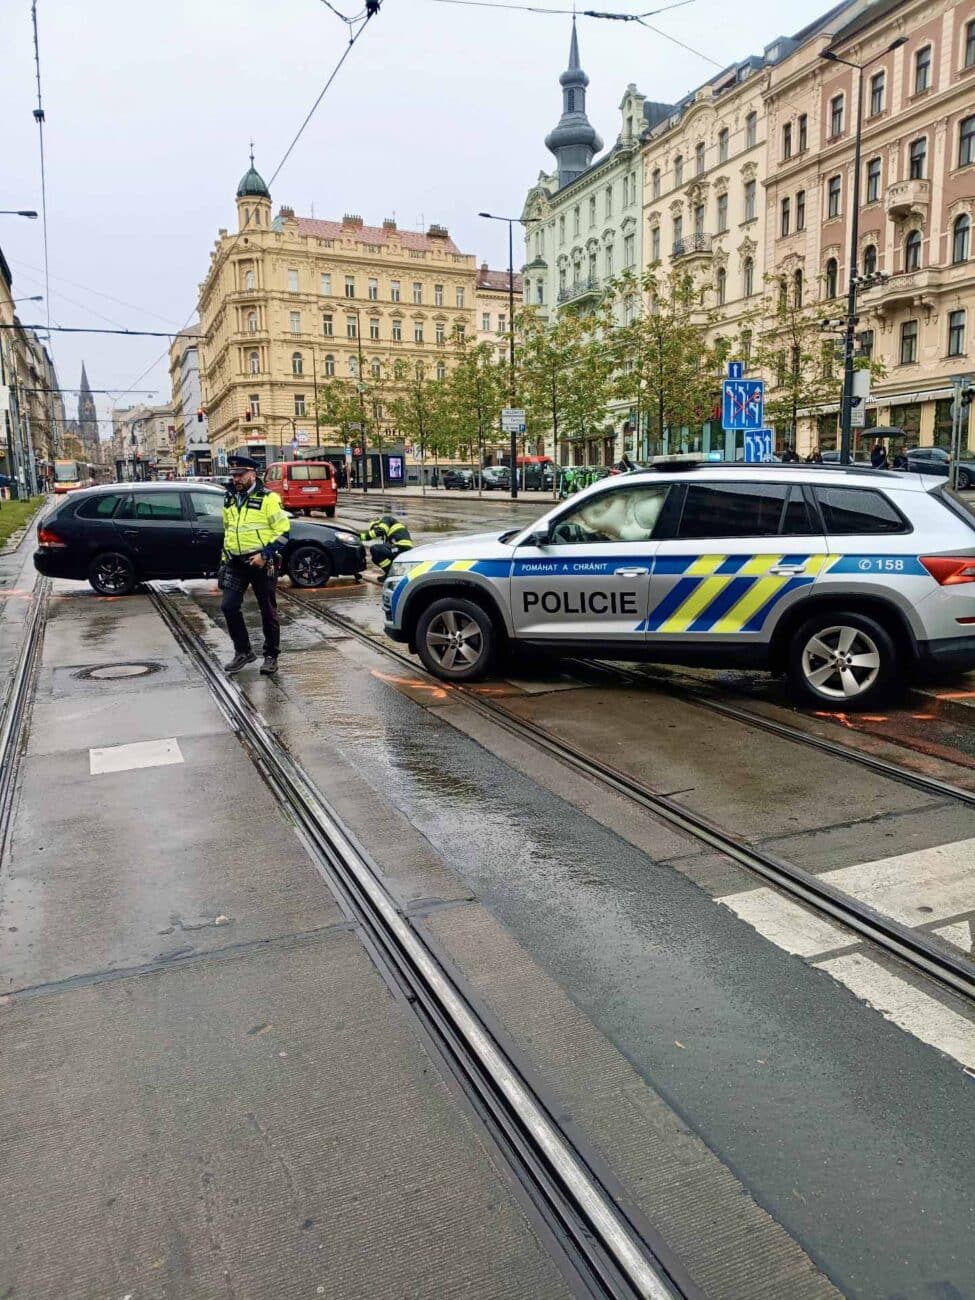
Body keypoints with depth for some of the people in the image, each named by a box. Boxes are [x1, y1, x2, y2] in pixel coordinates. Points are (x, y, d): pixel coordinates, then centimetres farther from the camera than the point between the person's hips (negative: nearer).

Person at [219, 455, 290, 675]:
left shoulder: (268, 499, -9)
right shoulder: (229, 500, 12)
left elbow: (283, 531, -11)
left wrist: (265, 554, -19)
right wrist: (225, 557, 18)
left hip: (261, 563, -6)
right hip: (235, 563, 6)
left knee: (268, 611, 3)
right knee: (228, 606, -2)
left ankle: (271, 656, 15)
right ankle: (243, 652, 12)